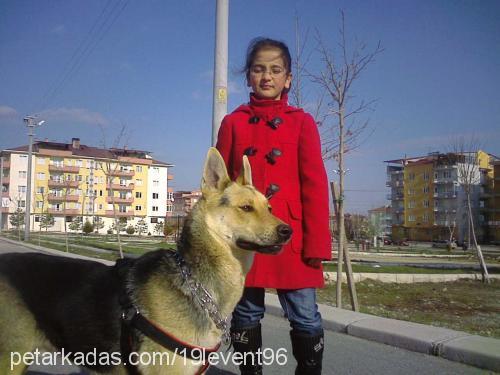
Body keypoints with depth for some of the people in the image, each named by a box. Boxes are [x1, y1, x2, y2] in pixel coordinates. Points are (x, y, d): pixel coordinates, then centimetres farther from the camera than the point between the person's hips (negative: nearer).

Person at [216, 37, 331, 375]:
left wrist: (317, 243, -6)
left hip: (290, 236, -1)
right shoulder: (233, 123, 9)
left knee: (305, 318, 2)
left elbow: (315, 185, 0)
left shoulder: (302, 122, 5)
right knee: (246, 315, 12)